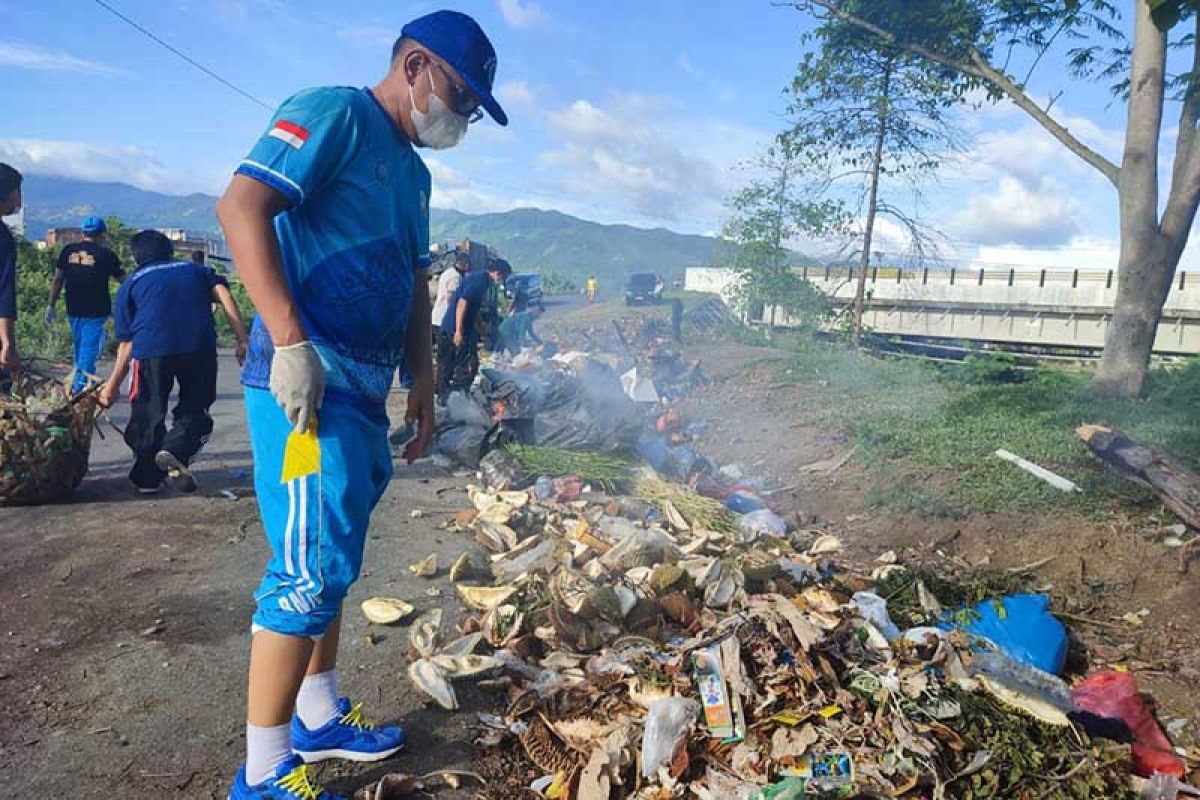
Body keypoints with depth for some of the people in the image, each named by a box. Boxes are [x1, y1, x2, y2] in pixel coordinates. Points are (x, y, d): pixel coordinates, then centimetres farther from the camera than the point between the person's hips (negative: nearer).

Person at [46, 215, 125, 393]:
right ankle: (79, 387, -4)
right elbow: (122, 279, 2)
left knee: (79, 347, 19)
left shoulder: (68, 251, 3)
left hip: (73, 310, 5)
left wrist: (52, 305, 7)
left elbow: (57, 280, 2)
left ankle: (79, 383, 29)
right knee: (90, 348, 0)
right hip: (96, 311, -5)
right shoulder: (106, 254, -8)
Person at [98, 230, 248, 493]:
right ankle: (174, 451, -11)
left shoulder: (131, 283, 25)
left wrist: (113, 385, 25)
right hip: (200, 346, 0)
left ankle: (147, 478, 20)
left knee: (149, 413, 14)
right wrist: (243, 342, 1)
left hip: (151, 347, 0)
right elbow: (224, 294, 8)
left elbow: (127, 343, 17)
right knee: (194, 410, 14)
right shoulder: (197, 270, 29)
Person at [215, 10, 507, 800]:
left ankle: (319, 718, 32)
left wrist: (423, 383, 18)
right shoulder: (335, 112, -6)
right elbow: (242, 207, -18)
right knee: (313, 568, -8)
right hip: (307, 381, -9)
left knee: (331, 561, 17)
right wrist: (290, 342, -24)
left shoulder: (413, 169, 21)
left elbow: (414, 285, 25)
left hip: (362, 390, 10)